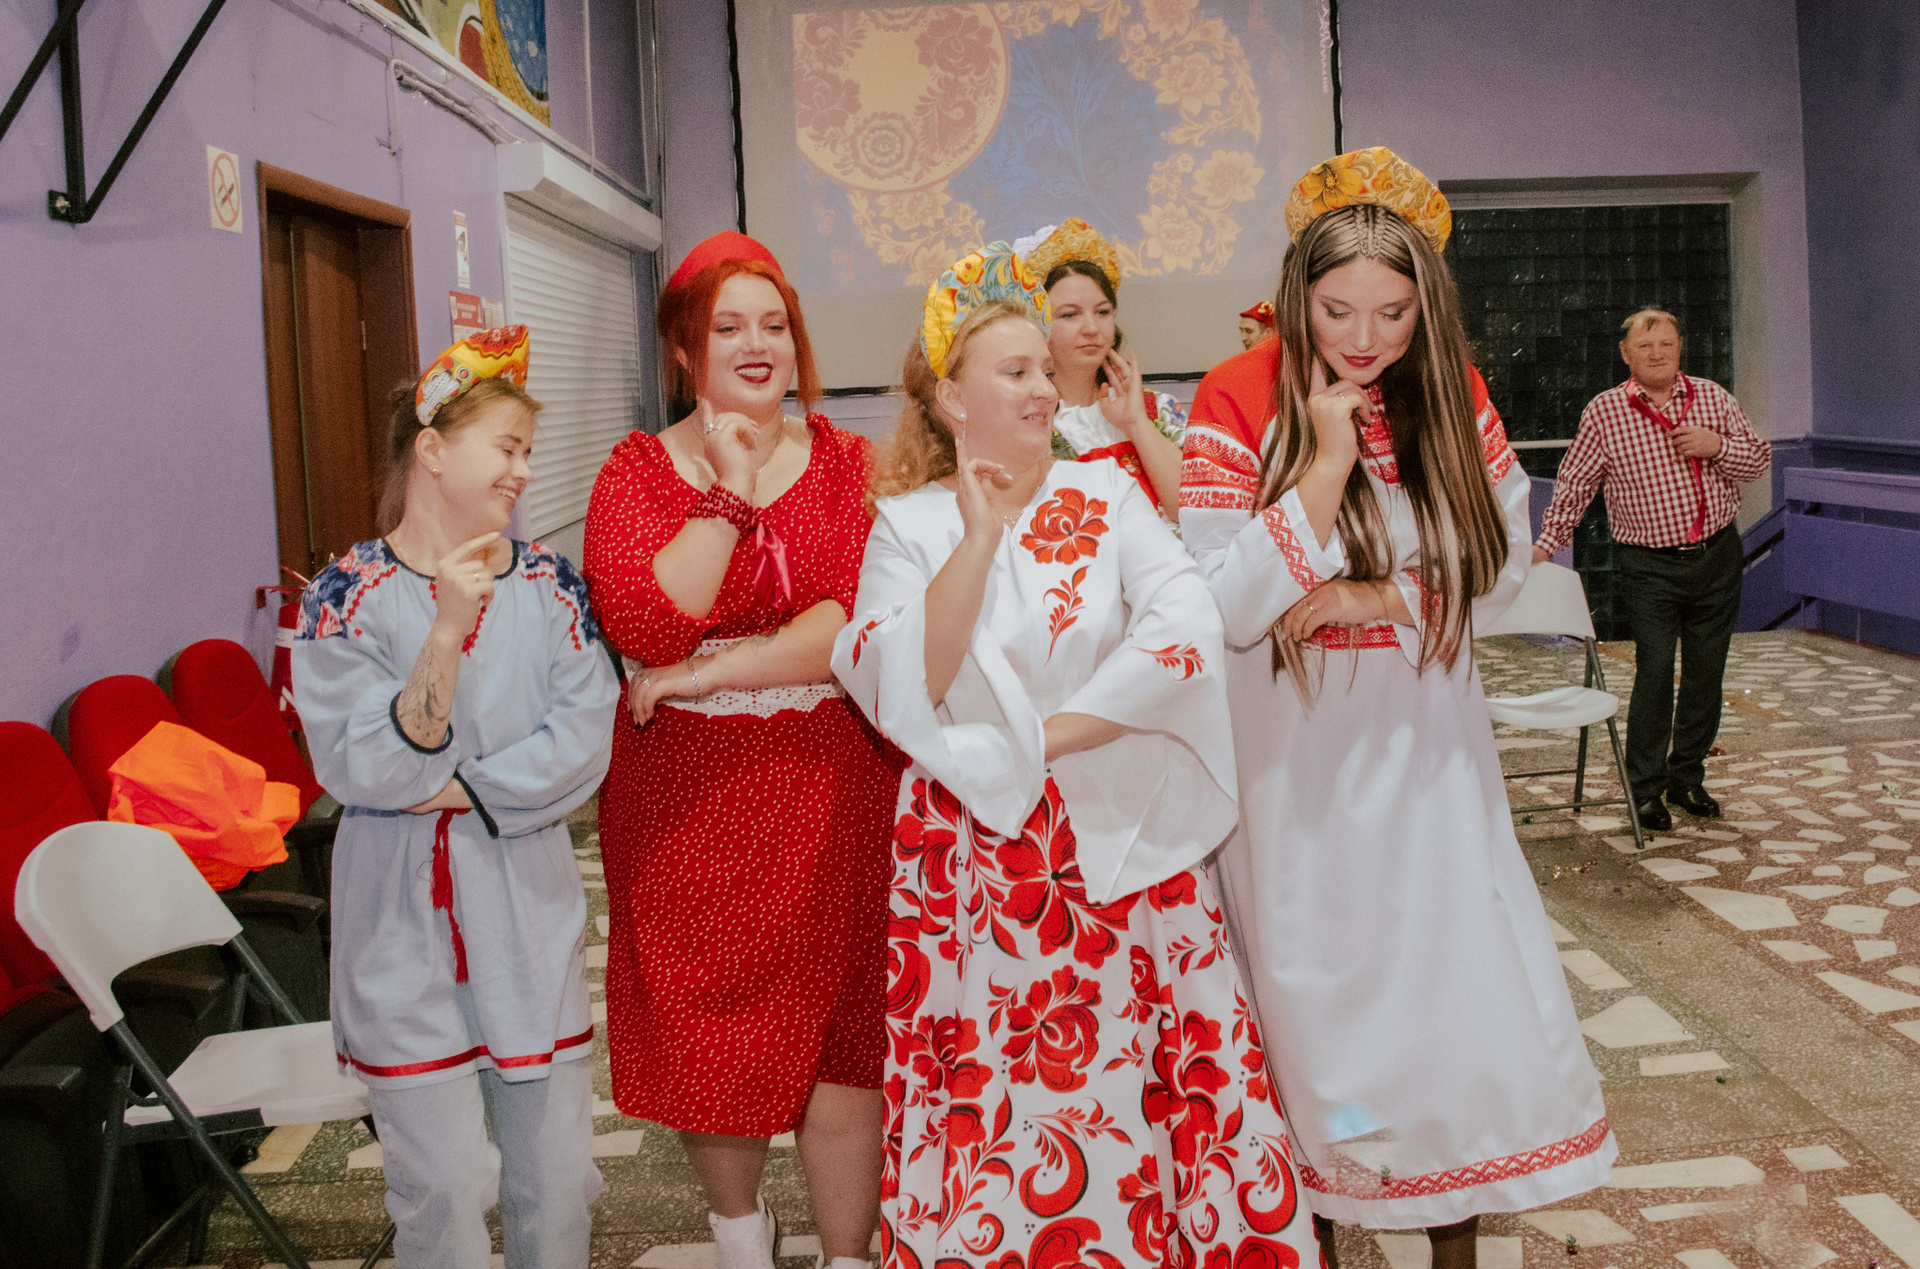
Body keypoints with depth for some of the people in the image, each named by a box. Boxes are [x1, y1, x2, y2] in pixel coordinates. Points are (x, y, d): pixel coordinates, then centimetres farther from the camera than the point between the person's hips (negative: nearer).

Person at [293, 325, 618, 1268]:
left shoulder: (549, 584, 2)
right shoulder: (349, 595, -6)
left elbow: (581, 742, -7)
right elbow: (365, 769, -17)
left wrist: (454, 789, -14)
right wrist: (448, 633, -26)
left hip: (530, 909, 3)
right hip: (405, 922, -2)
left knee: (557, 1174, 10)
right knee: (444, 1192, 4)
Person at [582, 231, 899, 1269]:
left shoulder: (846, 463, 3)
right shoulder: (639, 471, 2)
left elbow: (863, 619, -13)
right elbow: (641, 624, -16)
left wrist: (709, 672, -16)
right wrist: (730, 492, -15)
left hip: (829, 794, 0)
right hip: (688, 801, 1)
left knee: (838, 1034, 4)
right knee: (708, 1029, 12)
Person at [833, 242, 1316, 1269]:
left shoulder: (1105, 496, 3)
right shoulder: (908, 524, 2)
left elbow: (1187, 630, -11)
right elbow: (900, 689, -11)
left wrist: (1047, 737, -12)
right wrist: (980, 538, -14)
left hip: (1118, 840, 1)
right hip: (974, 862, 0)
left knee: (1137, 1083, 4)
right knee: (992, 1095, 5)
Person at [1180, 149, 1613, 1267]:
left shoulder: (1455, 395, -2)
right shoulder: (1239, 401, -13)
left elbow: (1501, 567, -2)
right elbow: (1230, 608, -18)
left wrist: (1374, 599, -16)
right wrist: (1325, 465, -25)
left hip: (1427, 743, 3)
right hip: (1296, 755, -3)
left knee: (1460, 980, 5)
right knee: (1316, 986, 9)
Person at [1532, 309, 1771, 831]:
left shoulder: (1712, 397, 4)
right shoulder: (1603, 412, -4)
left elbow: (1760, 459, 6)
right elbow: (1573, 485, 0)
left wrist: (1716, 446, -12)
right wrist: (1547, 542, -5)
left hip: (1717, 557, 3)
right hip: (1650, 567, -3)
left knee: (1705, 675, 9)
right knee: (1655, 673, -9)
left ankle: (1687, 777, 25)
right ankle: (1645, 789, 5)